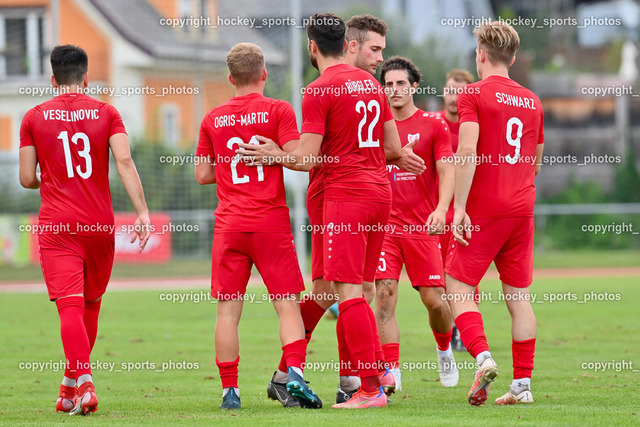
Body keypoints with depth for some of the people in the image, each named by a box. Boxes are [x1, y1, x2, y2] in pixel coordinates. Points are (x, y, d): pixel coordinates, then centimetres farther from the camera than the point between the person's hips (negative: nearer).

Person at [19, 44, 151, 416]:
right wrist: (142, 211, -11)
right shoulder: (106, 113, 3)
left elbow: (27, 178, 3)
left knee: (70, 306, -8)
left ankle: (84, 383, -25)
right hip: (100, 224, 2)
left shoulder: (34, 118, 3)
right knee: (90, 304, 17)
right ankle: (73, 383, 27)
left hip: (56, 225, -2)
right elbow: (124, 161, -9)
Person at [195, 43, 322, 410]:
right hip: (271, 221, -2)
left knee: (229, 310, 4)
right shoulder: (279, 110, -2)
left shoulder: (213, 119, 8)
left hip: (229, 225, 2)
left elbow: (203, 174, 11)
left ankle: (230, 389, 1)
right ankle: (294, 373, -17)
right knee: (288, 304, 1)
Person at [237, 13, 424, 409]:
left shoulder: (319, 91, -9)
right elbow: (392, 148, 17)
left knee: (348, 291, -7)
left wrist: (275, 155, 5)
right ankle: (380, 371, 15)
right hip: (380, 194, 8)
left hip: (346, 197, -8)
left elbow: (307, 159, -11)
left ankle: (371, 388, -9)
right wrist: (401, 159, 38)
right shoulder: (372, 83, 13)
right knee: (356, 290, 16)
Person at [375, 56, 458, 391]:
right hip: (384, 225, 1)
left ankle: (445, 350, 30)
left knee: (434, 300, -1)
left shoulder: (433, 125, 3)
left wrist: (441, 209, -20)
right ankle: (391, 373, -10)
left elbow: (447, 172, -4)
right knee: (384, 296, -12)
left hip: (422, 225, -1)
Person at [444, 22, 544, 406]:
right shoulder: (532, 102, 13)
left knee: (459, 288, 0)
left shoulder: (474, 95, -5)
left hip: (484, 211, -5)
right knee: (518, 297, 7)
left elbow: (468, 152, -17)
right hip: (522, 209, 5)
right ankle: (522, 385, 4)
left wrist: (460, 206, -17)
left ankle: (483, 357, -22)